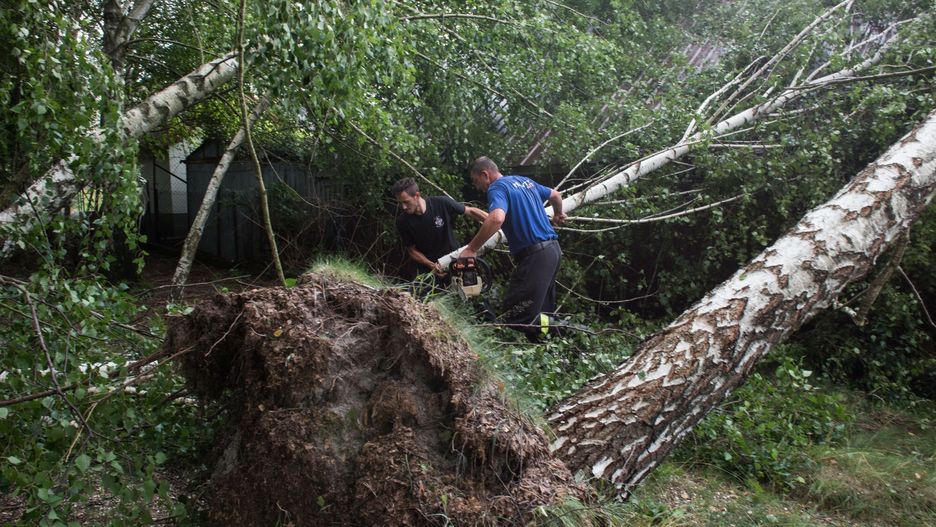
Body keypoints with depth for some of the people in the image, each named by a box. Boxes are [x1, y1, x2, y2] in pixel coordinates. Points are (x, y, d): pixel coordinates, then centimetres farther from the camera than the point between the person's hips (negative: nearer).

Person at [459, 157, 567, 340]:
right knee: (543, 313, 17)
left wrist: (471, 249, -24)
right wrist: (558, 214, 53)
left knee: (513, 315, -7)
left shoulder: (497, 188, -10)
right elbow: (556, 195, 32)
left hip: (535, 254, -9)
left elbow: (497, 218, -31)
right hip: (553, 248, 9)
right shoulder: (525, 180, 16)